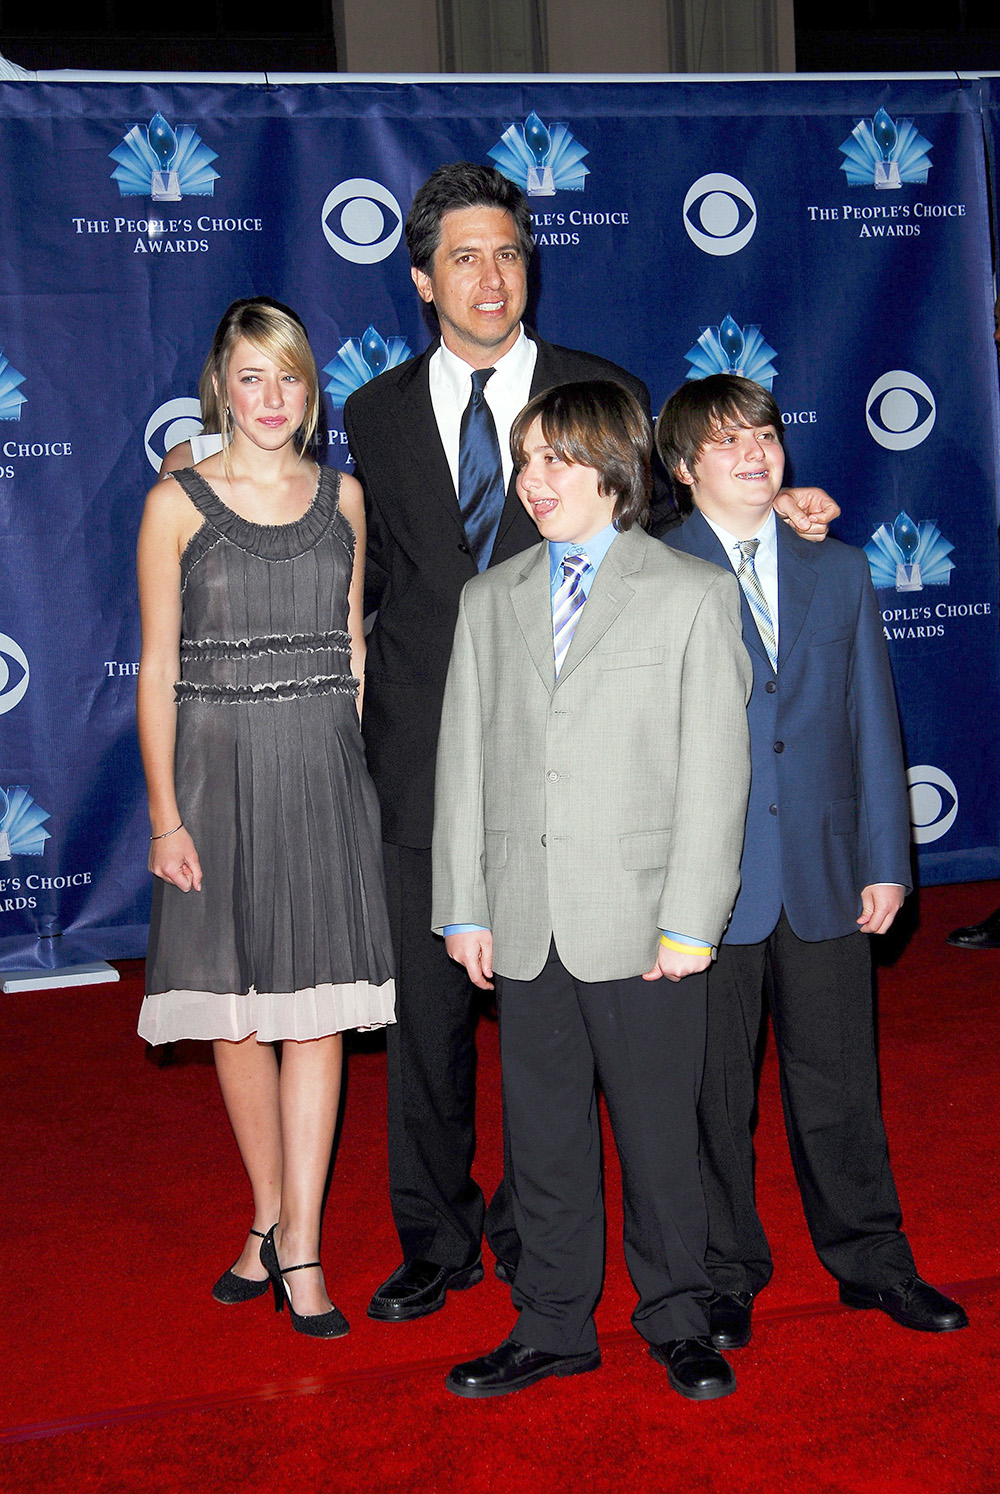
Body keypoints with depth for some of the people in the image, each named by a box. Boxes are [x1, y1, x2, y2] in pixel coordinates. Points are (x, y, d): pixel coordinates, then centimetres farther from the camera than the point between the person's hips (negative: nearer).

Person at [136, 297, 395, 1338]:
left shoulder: (343, 495, 7)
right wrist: (166, 815, -7)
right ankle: (268, 1217, 26)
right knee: (236, 1014, 7)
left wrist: (355, 773, 7)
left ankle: (300, 1243, 7)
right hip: (220, 771, -1)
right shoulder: (177, 503, -1)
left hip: (325, 768, 2)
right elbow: (157, 671, -2)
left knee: (315, 1008, -1)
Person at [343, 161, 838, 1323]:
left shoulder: (603, 392, 5)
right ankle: (437, 1240, 25)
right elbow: (376, 583, 13)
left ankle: (537, 1231, 25)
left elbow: (650, 536, 11)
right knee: (428, 1006, 8)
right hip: (424, 754, 2)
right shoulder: (377, 414, 10)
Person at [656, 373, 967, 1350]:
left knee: (837, 1077, 12)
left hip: (825, 875, 3)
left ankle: (869, 1258, 29)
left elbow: (872, 725, 10)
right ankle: (724, 1278, 24)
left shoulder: (838, 572, 11)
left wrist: (885, 860, 5)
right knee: (713, 1088, 7)